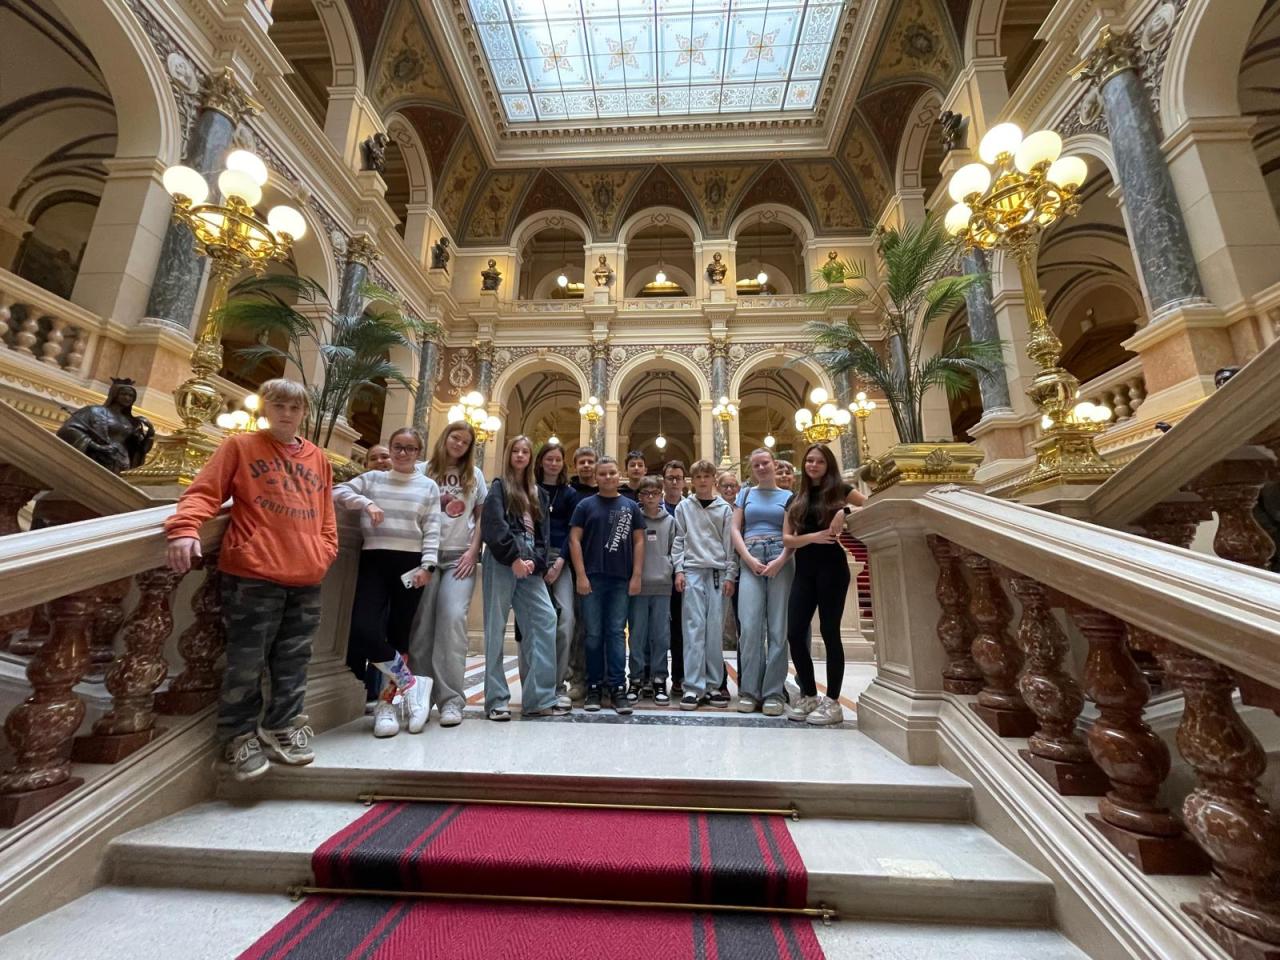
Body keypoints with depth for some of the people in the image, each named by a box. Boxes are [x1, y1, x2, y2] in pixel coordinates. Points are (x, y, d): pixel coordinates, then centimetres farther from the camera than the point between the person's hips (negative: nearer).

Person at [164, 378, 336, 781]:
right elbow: (203, 491, -4)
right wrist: (184, 528, -22)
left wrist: (324, 552, 3)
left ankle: (282, 728, 29)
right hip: (253, 575, -4)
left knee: (293, 662, 13)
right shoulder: (240, 446, 4)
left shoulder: (318, 459, 15)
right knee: (246, 662, 5)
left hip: (306, 579, 4)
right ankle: (239, 738, 23)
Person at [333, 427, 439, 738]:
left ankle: (387, 702, 20)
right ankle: (410, 684, 4)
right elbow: (337, 492, 3)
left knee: (399, 634, 4)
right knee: (362, 630, -13)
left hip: (410, 562, -1)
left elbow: (432, 530, 2)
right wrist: (365, 503, -12)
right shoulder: (373, 478, 12)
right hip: (374, 560, 1)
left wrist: (427, 565, -8)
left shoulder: (428, 487, 8)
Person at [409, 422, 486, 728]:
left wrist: (473, 550, 1)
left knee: (452, 620, -11)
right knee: (421, 624, 1)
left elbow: (481, 516, 13)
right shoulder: (423, 470, 8)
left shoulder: (474, 475, 13)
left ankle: (451, 699, -7)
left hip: (460, 556, 0)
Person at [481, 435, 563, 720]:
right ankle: (496, 701, 5)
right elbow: (494, 525, -7)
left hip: (529, 564, 4)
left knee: (545, 618, -7)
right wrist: (514, 557, -16)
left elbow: (543, 533, 12)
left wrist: (535, 561, -5)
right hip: (502, 561, -4)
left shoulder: (537, 493, 20)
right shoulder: (499, 487, 8)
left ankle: (539, 698, -2)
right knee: (497, 627, -3)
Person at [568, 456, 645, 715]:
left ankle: (618, 688, 9)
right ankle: (594, 687, 15)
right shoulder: (586, 505, 5)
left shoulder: (630, 506, 9)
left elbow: (639, 542, 7)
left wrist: (636, 576, -1)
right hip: (592, 578, -1)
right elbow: (574, 540, 1)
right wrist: (580, 575, -8)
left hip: (621, 579, 1)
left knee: (616, 633, 4)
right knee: (594, 634, 5)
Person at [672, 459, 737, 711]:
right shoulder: (684, 507, 8)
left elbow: (730, 544, 6)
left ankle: (713, 685, 11)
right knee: (694, 627, -5)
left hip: (718, 572, 1)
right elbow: (678, 540, 6)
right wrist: (678, 570, -3)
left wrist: (730, 575, 0)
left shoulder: (725, 509, 9)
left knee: (716, 629, 2)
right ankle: (693, 687, -2)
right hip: (692, 570, -1)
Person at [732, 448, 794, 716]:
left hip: (780, 561, 0)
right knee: (750, 626, -6)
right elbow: (735, 529, 9)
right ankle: (749, 691, 4)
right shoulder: (745, 494, 17)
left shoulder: (788, 497, 13)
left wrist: (781, 560, -11)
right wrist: (749, 559, -6)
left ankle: (774, 692, 7)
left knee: (778, 627, -1)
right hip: (750, 561, 1)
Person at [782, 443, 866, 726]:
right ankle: (809, 696, 19)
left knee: (830, 632, -1)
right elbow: (787, 539, 6)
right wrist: (813, 536, -10)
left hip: (832, 568, -4)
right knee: (795, 634, 2)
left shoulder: (839, 489, 3)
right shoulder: (797, 499, 14)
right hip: (804, 571, 5)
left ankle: (832, 702, 12)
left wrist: (846, 512, -20)